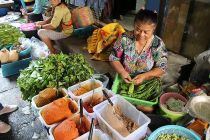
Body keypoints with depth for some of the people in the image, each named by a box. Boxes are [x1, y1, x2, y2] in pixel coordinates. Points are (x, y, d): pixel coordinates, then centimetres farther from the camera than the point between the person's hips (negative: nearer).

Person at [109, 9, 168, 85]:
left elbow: (161, 68, -6)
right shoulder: (125, 39, -10)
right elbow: (113, 58, -3)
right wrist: (122, 72, -20)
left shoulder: (158, 44, -10)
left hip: (147, 84, 1)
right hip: (124, 81, 0)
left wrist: (144, 76, -22)